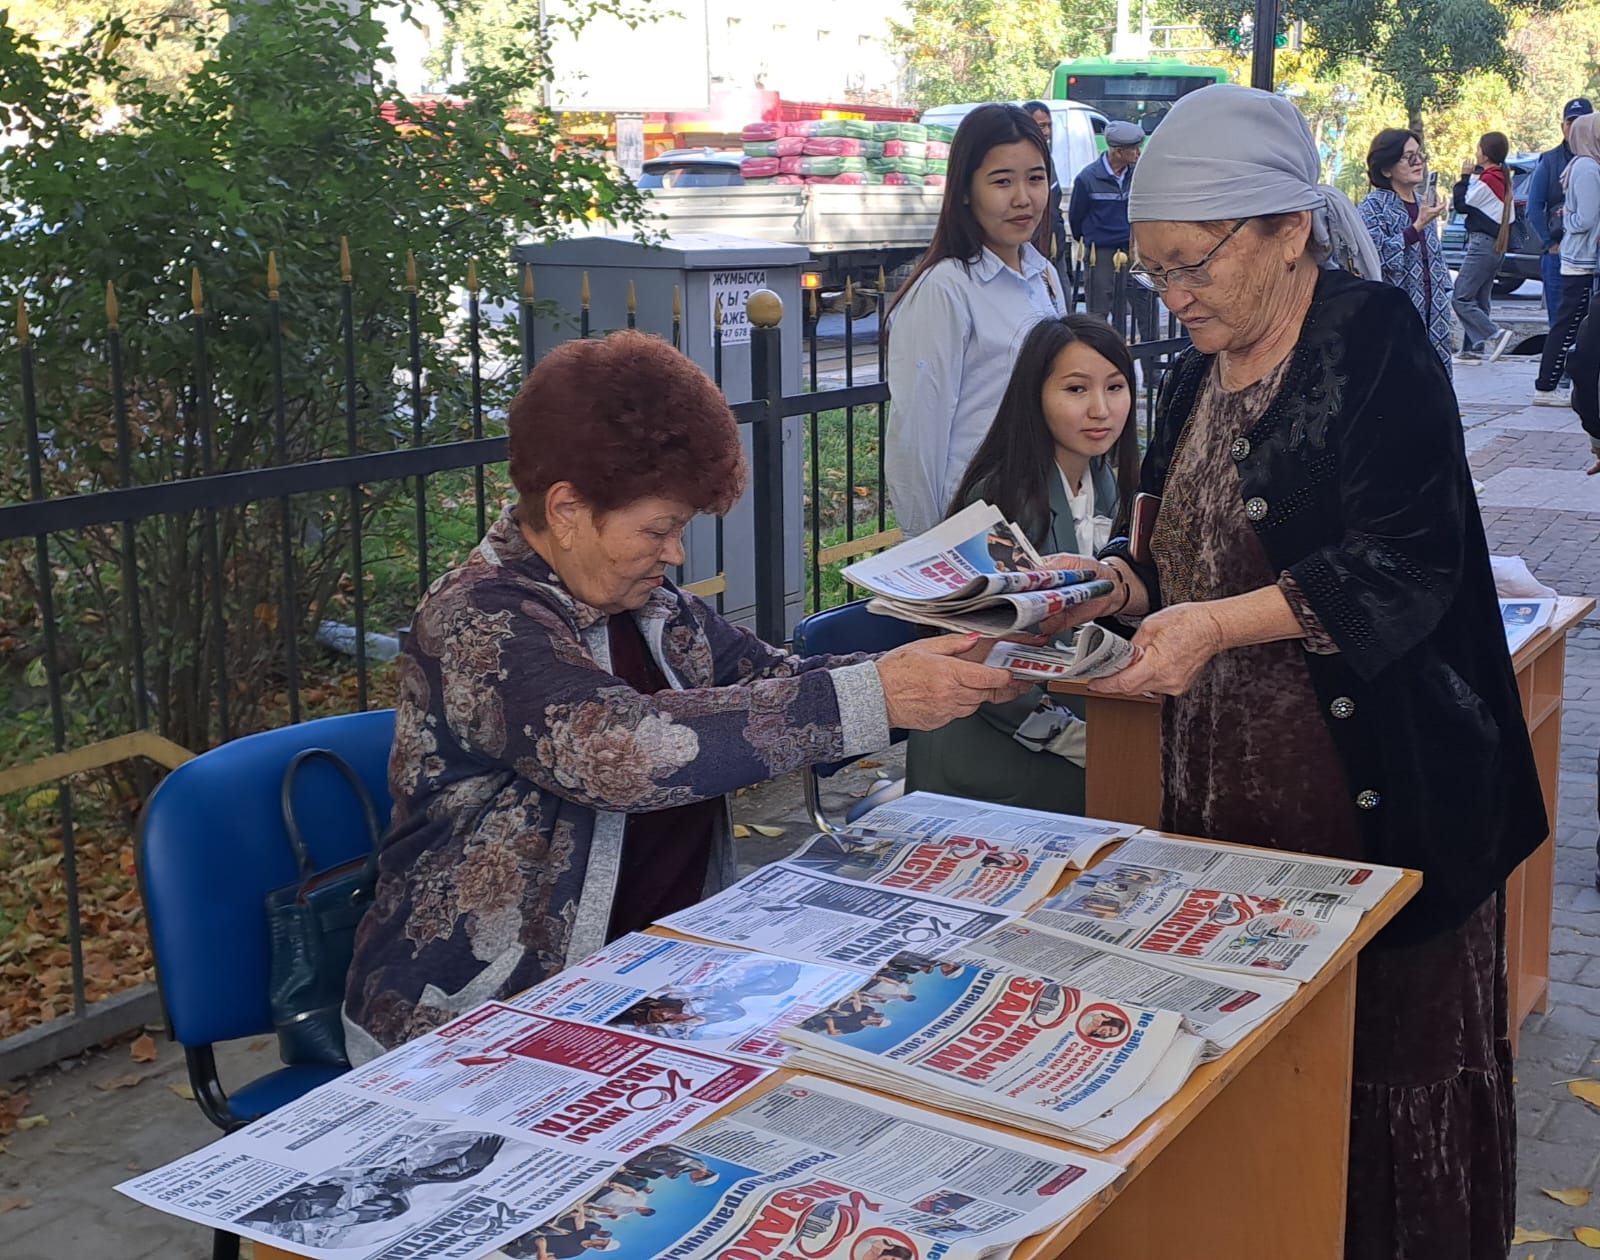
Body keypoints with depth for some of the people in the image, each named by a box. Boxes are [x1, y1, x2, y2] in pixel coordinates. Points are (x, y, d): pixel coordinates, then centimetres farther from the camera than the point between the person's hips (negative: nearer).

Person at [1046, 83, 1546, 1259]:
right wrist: (1127, 579, 0)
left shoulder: (1377, 346, -10)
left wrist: (1219, 624, -27)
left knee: (1383, 1057, 3)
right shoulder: (1202, 374, 12)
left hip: (1375, 789, -6)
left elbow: (1405, 568, -18)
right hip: (1226, 776, 7)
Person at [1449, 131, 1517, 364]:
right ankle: (1474, 348, 8)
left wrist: (1465, 176, -1)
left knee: (1460, 298, -11)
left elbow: (1461, 204, -11)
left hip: (1482, 242, -10)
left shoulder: (1487, 179, -14)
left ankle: (1496, 334, -18)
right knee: (1478, 300, 11)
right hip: (1498, 246, 10)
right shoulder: (1503, 178, 15)